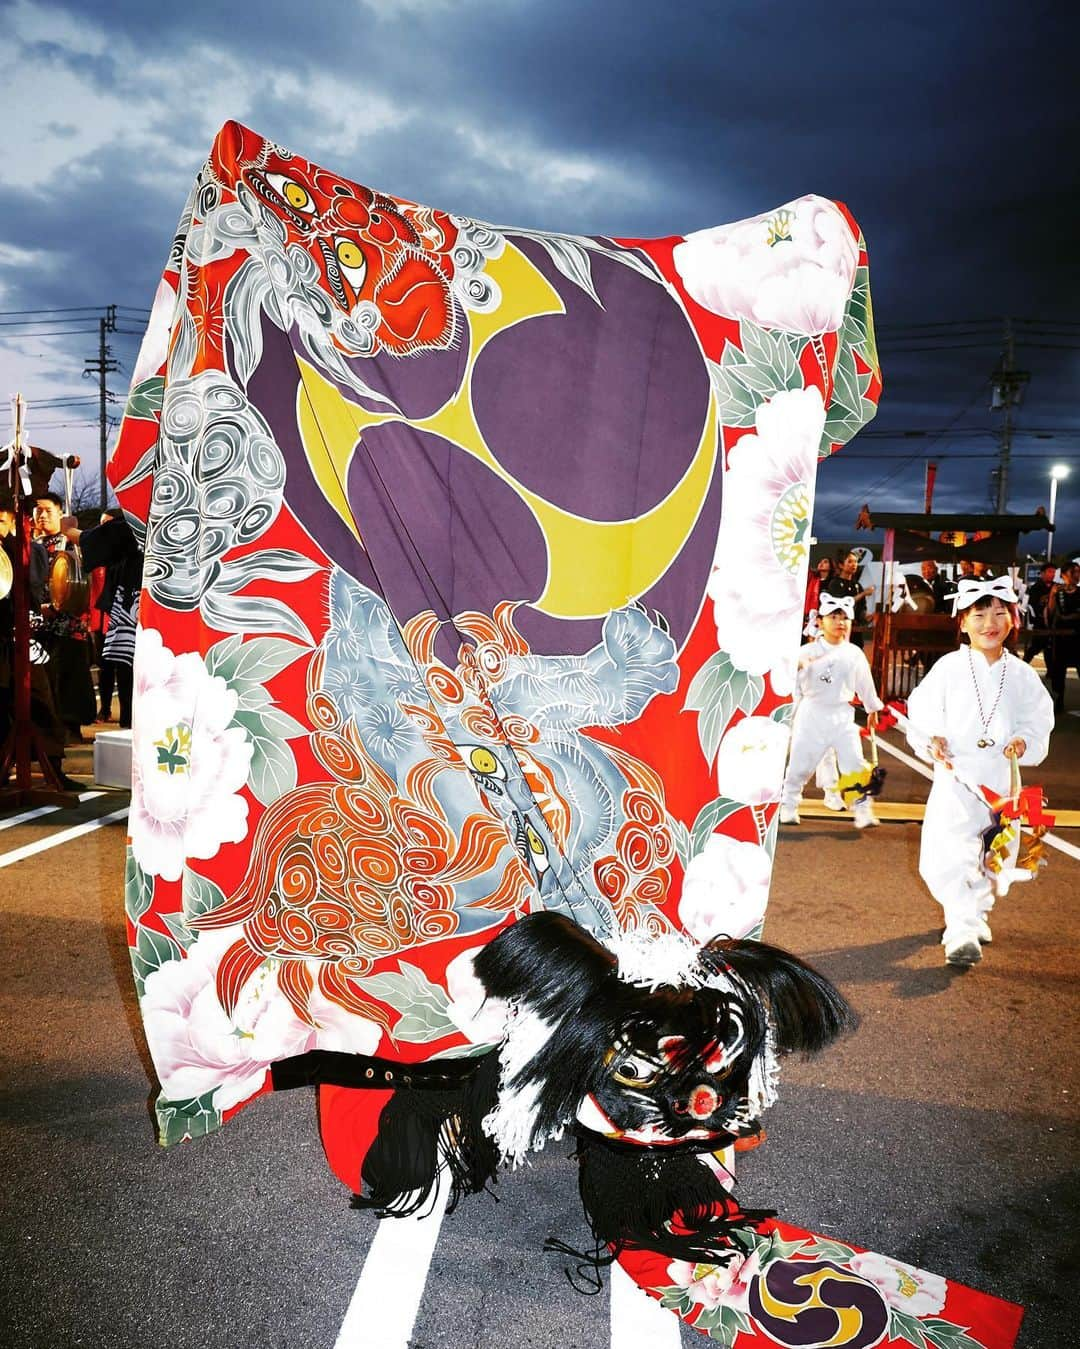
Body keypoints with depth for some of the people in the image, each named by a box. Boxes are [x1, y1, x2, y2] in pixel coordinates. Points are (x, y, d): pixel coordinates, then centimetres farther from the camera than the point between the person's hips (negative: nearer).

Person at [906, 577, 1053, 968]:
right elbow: (921, 713, -3)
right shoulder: (949, 668, -6)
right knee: (950, 855, -17)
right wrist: (931, 741, -20)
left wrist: (1025, 742, -11)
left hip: (1002, 780, 4)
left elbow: (1039, 722, 9)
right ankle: (963, 930, -13)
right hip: (955, 777, -4)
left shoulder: (1022, 675, 3)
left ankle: (976, 912, 40)